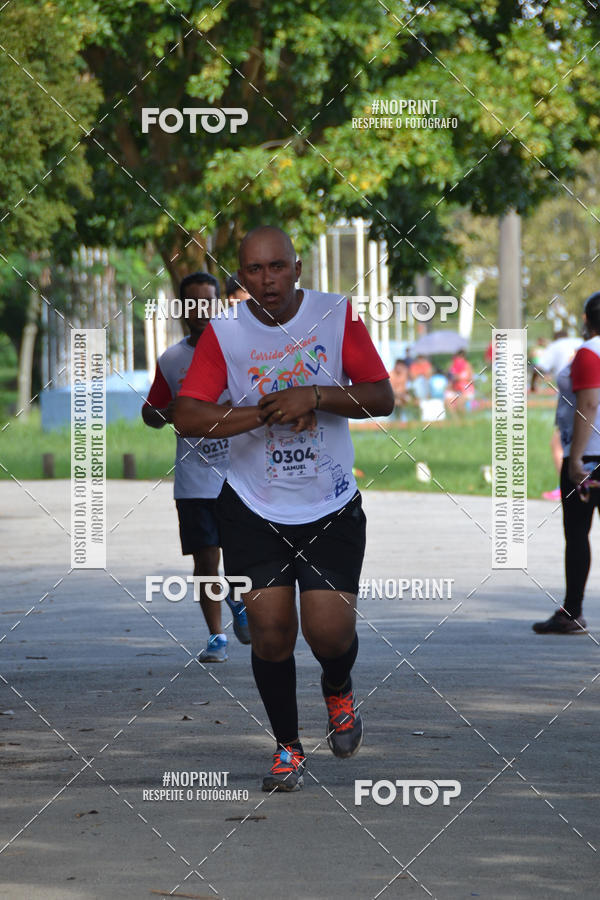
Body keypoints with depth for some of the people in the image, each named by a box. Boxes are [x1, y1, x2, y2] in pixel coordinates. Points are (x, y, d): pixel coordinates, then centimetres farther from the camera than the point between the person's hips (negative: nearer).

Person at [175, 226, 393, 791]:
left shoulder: (336, 315, -5)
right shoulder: (223, 331, -6)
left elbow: (382, 398, -6)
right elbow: (186, 416, -12)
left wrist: (315, 396, -21)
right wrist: (263, 414, -21)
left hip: (331, 508, 0)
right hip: (253, 510, 0)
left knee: (331, 632, -7)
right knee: (270, 631, -4)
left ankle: (338, 690, 30)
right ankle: (287, 746, 17)